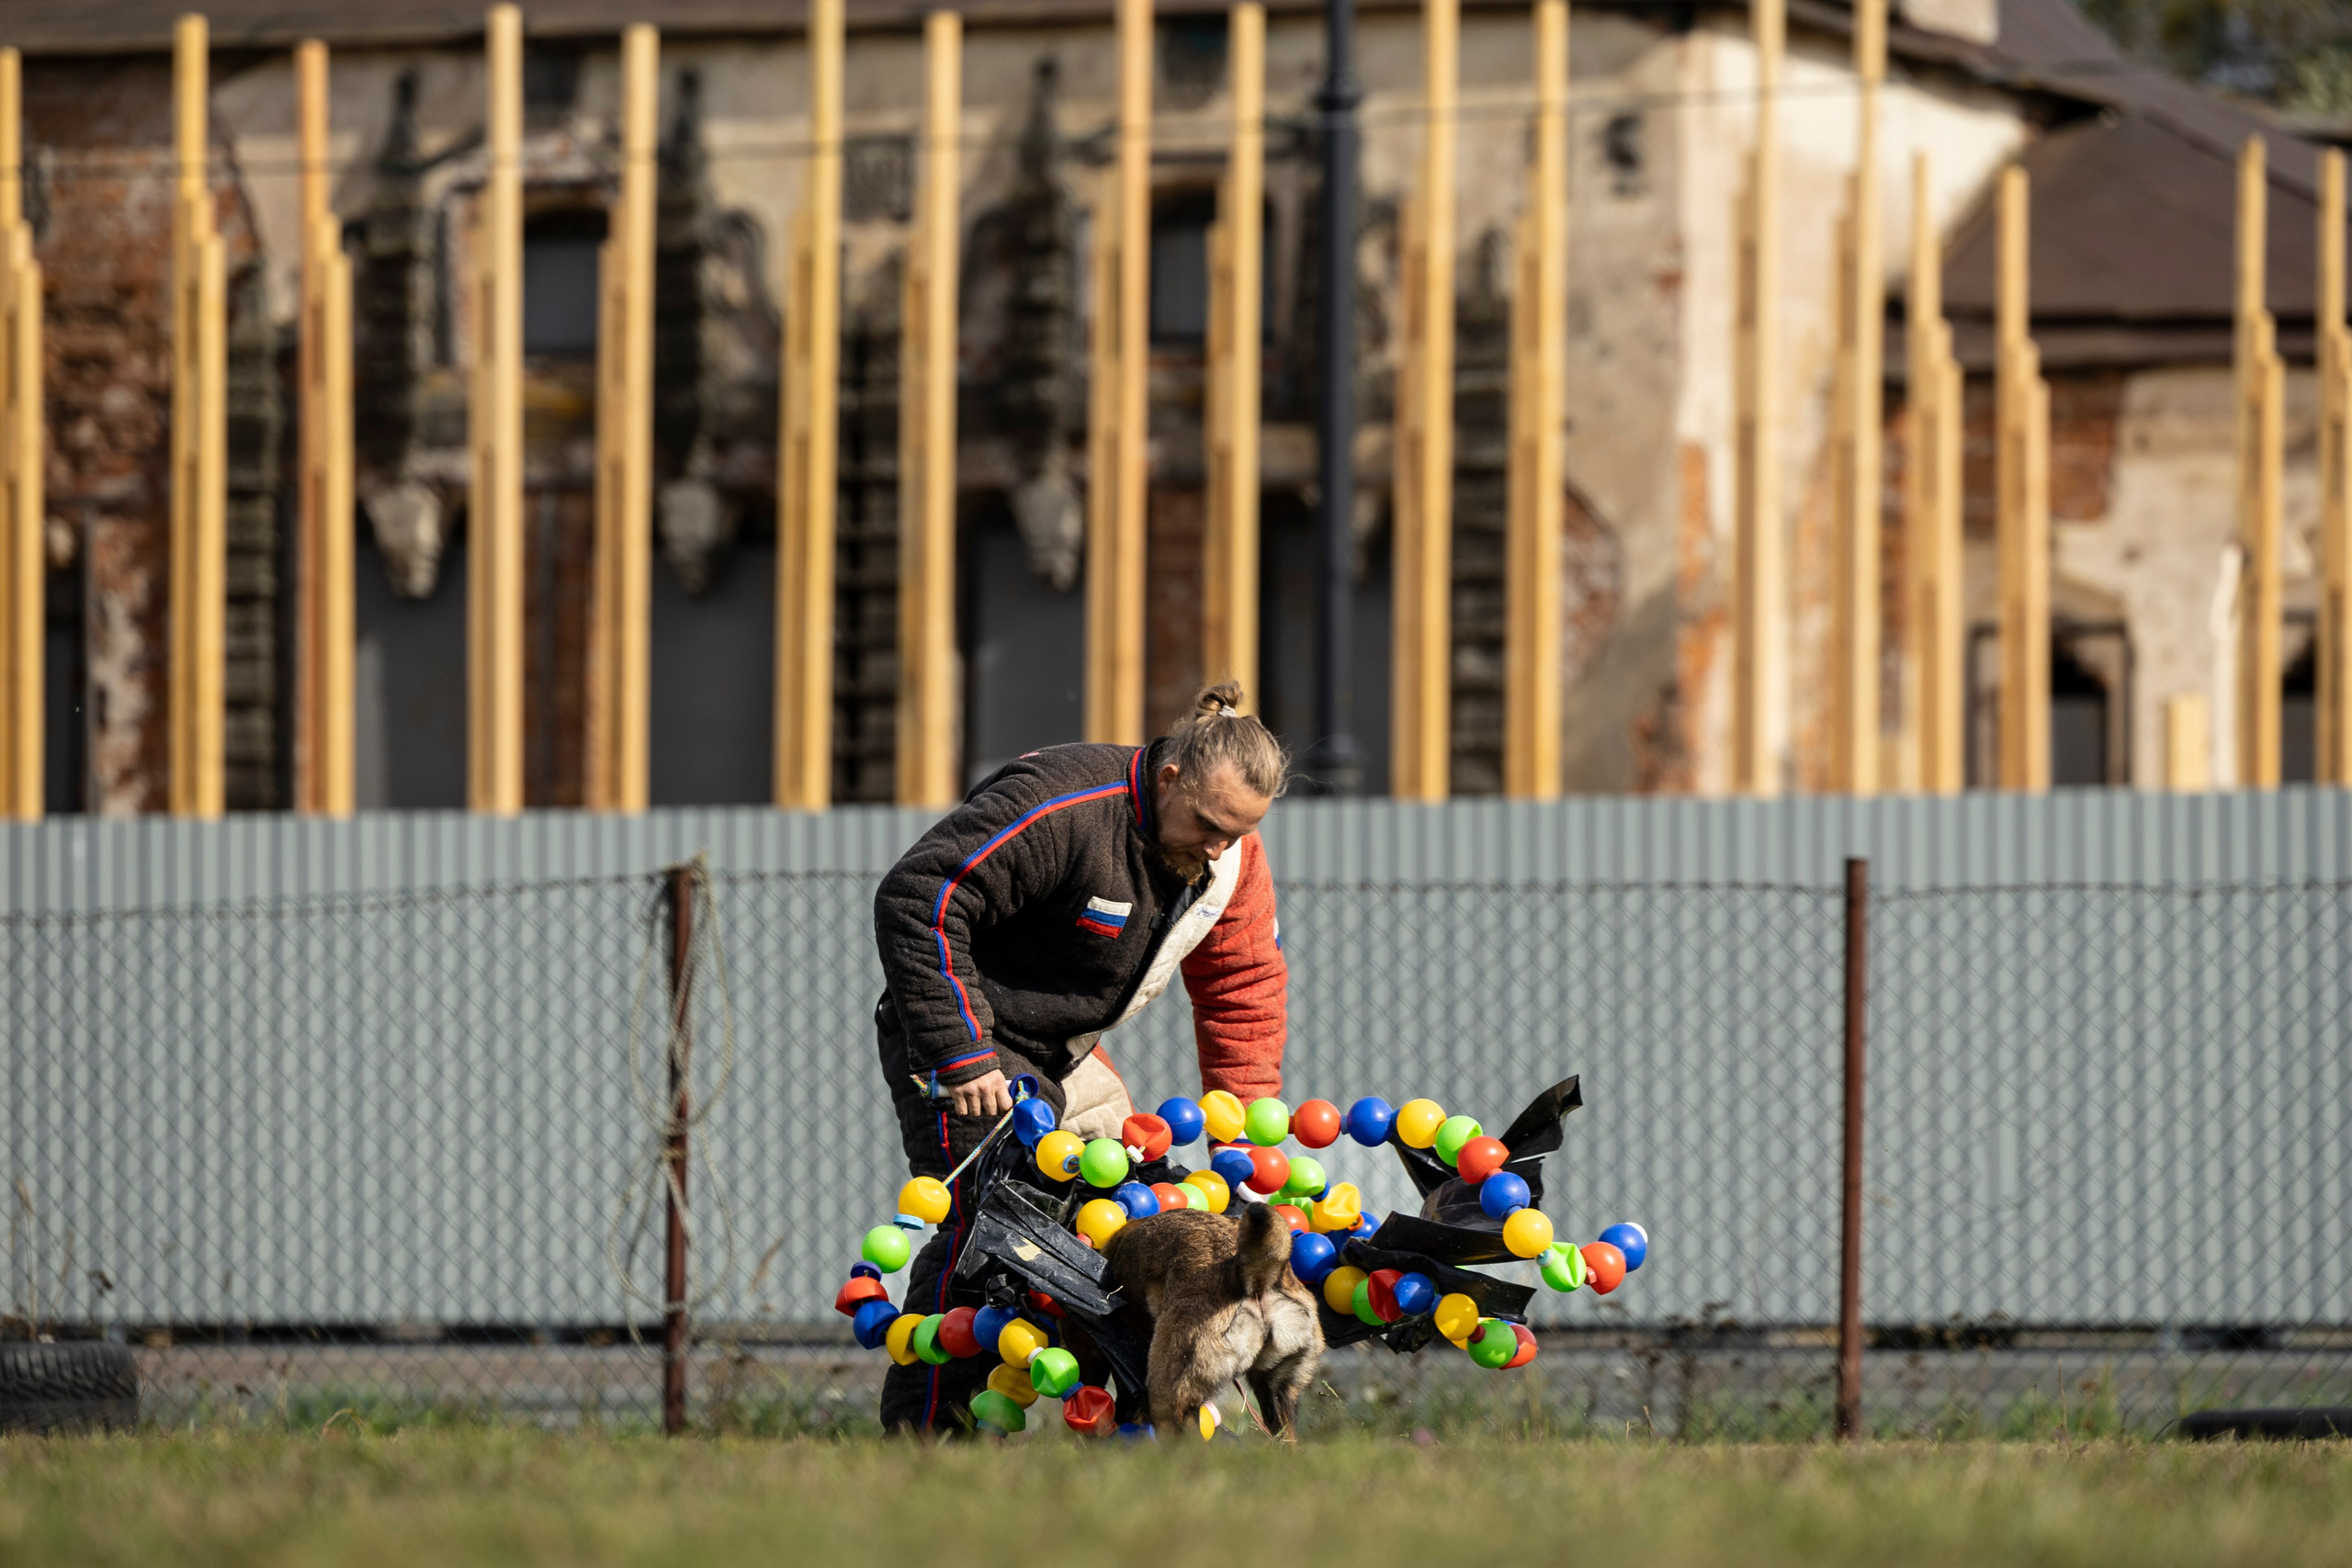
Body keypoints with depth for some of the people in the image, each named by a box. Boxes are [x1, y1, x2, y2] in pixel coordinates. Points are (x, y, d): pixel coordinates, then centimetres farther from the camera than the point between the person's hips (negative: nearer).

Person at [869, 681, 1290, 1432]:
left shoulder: (1233, 861, -3)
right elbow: (917, 900, -31)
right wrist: (959, 1055, -32)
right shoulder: (1060, 809, -30)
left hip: (1067, 1055, 8)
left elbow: (1243, 992, 7)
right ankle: (918, 1438, -19)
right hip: (968, 1039, -8)